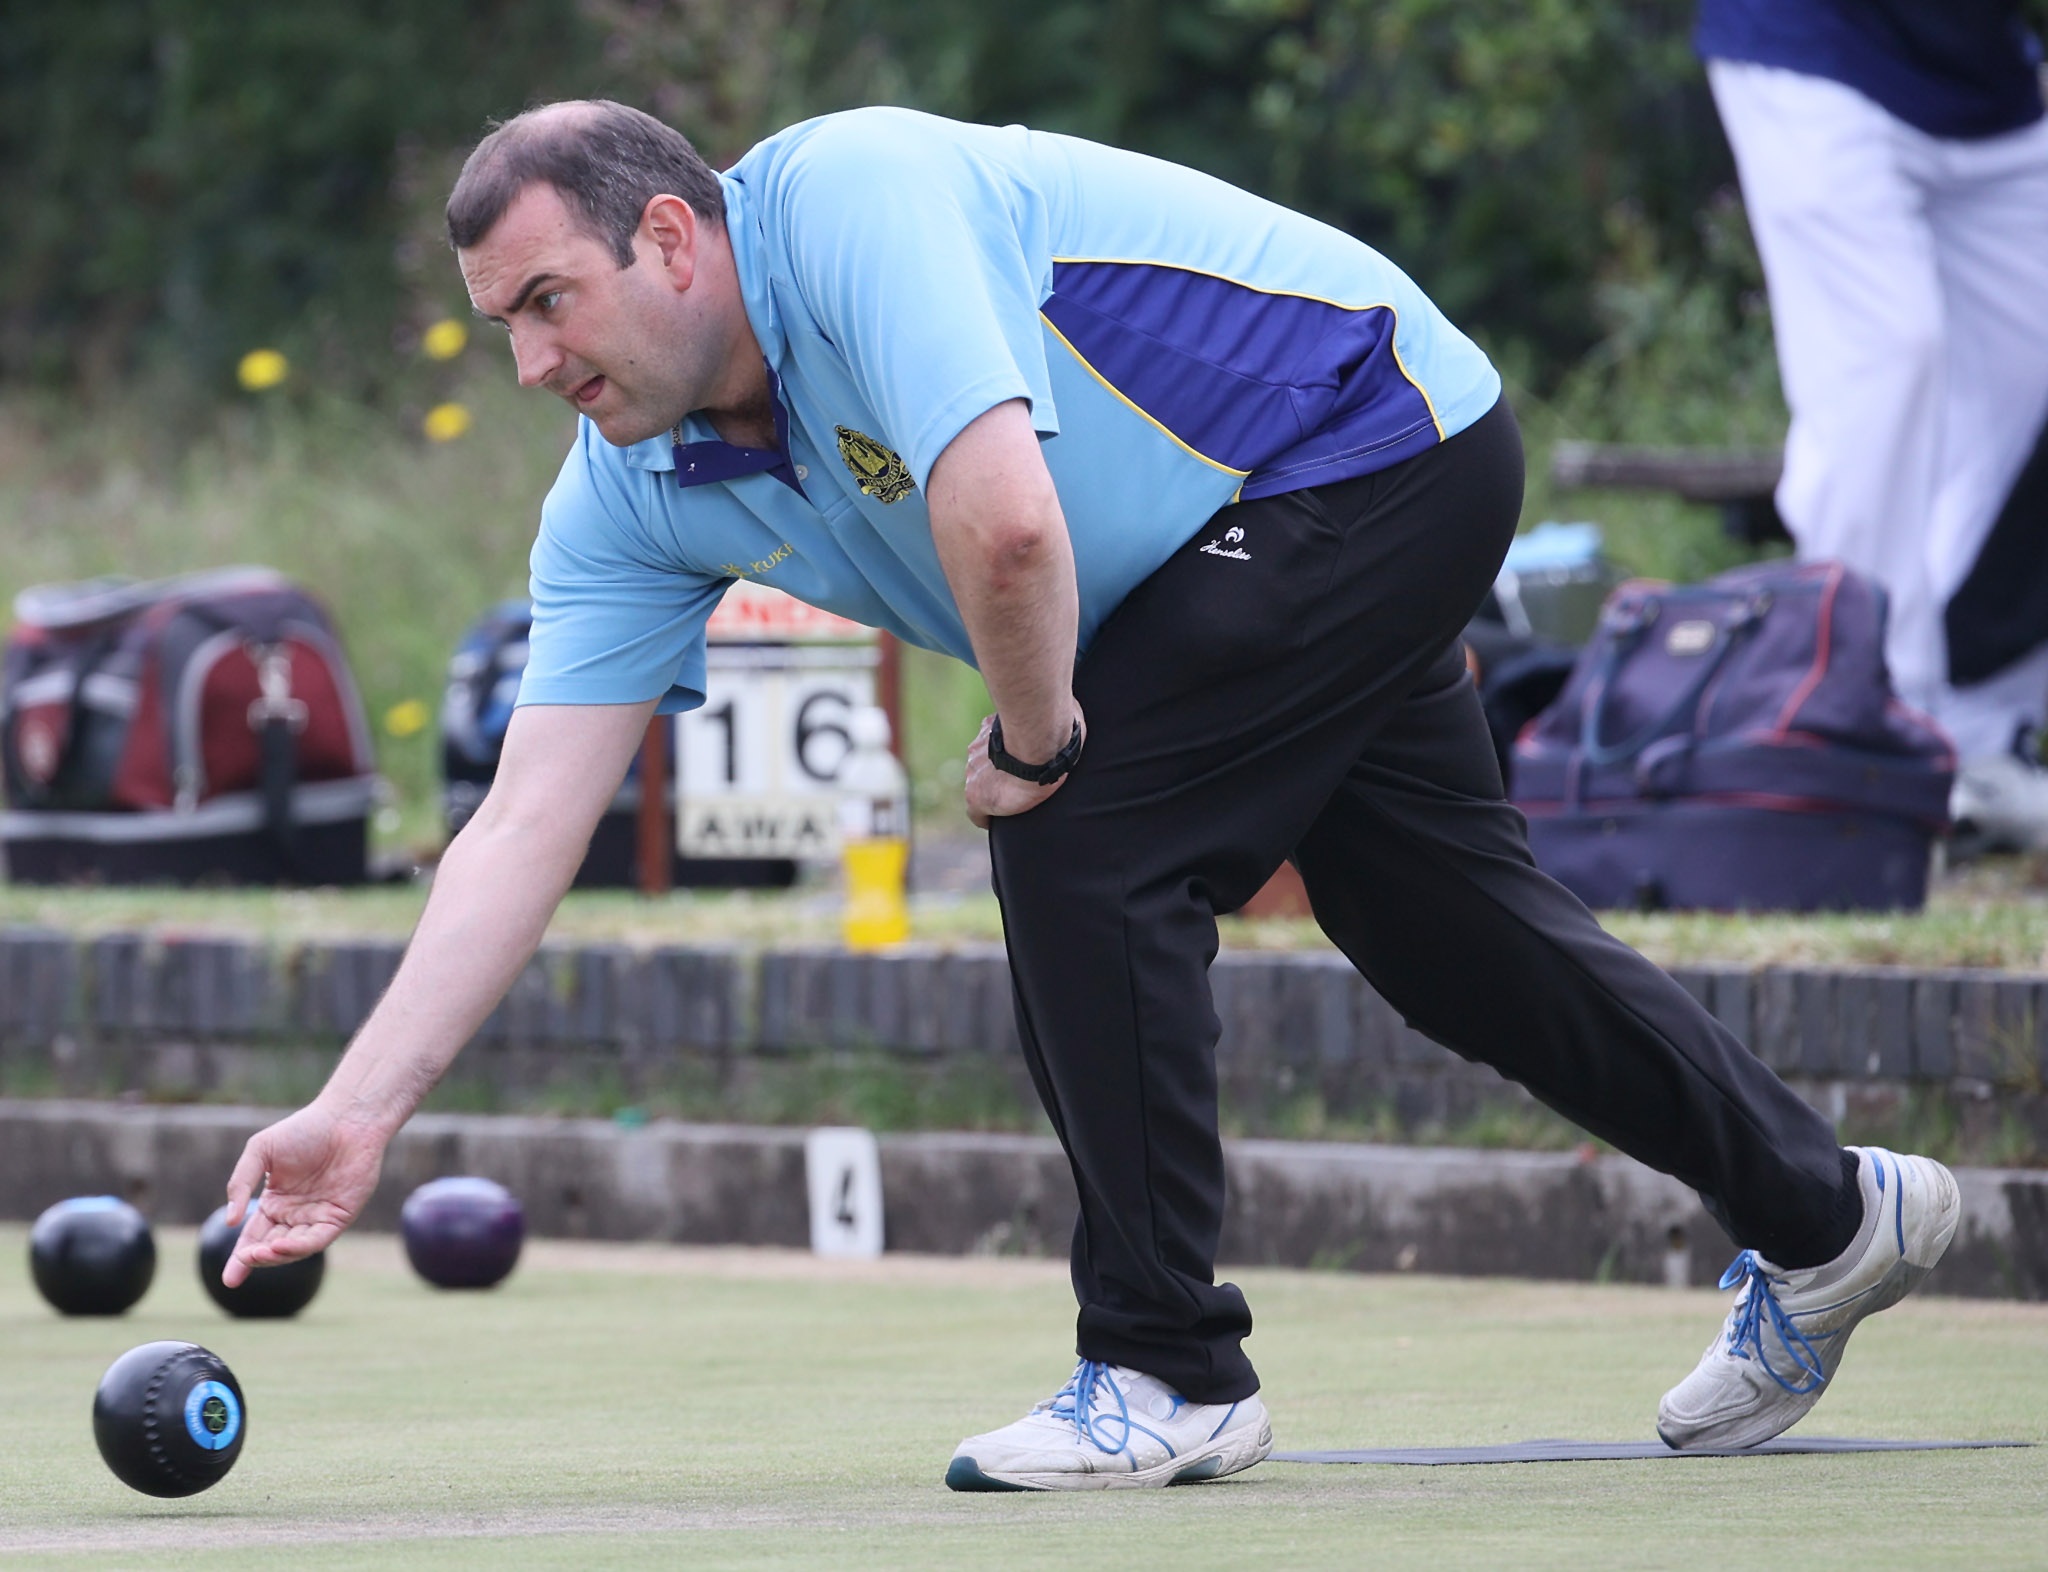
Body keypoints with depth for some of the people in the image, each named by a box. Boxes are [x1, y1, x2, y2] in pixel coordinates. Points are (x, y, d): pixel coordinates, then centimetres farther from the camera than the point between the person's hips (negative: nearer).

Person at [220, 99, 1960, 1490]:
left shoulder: (849, 195, -30)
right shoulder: (627, 500, -5)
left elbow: (1004, 523, -41)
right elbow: (528, 824, -8)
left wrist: (1032, 742, -22)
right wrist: (360, 1112, -16)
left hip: (1381, 438, -9)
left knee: (1081, 846, -18)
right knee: (1442, 927, 18)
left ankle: (1170, 1374, -8)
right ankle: (1825, 1214, 38)